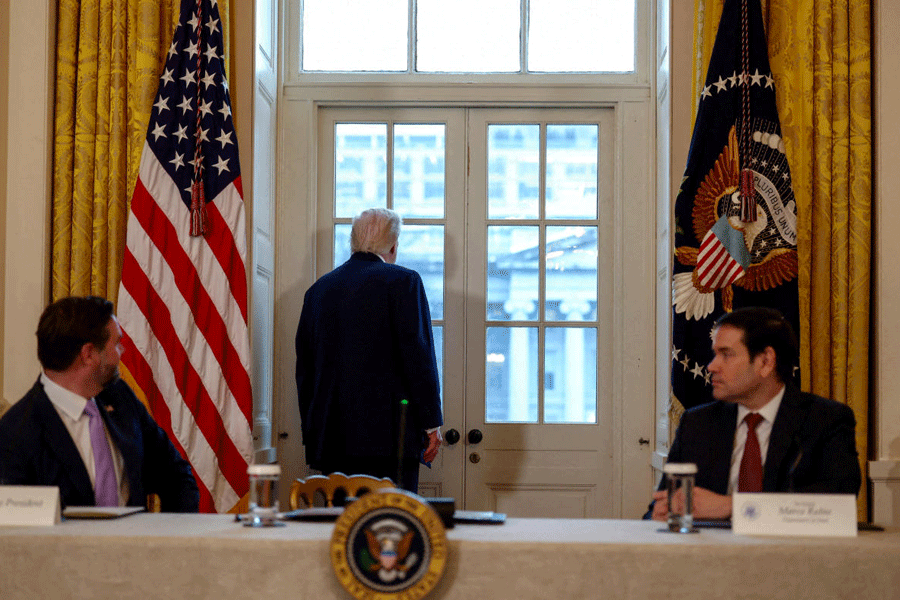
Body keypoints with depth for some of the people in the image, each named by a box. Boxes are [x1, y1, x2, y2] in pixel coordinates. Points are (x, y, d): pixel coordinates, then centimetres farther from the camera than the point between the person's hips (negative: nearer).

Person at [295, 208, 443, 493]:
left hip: (330, 437, 6)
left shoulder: (318, 289, 15)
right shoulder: (402, 281, -2)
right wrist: (431, 423, -4)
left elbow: (304, 368, 17)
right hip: (388, 435, -5)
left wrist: (311, 432, 21)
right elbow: (418, 354, -8)